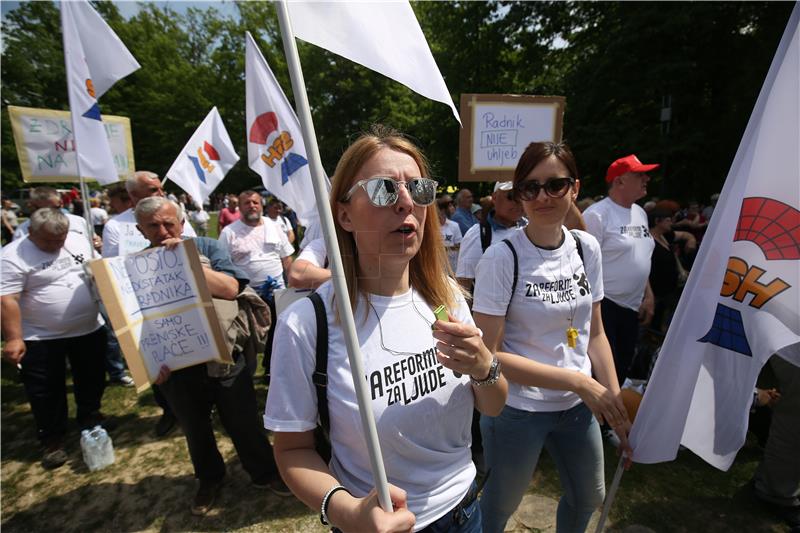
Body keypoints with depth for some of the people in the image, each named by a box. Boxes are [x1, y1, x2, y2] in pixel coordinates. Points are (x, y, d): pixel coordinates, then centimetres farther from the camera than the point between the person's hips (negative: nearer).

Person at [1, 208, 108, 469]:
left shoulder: (80, 242, 1)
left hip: (90, 330, 4)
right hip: (41, 339, -4)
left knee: (91, 381, 17)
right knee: (46, 391, 7)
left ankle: (91, 424, 39)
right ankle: (52, 440, 25)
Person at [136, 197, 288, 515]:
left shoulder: (206, 247, -5)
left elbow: (230, 289, -19)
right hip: (176, 367, 2)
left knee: (243, 423, 12)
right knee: (195, 430, 21)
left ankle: (264, 473, 36)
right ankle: (209, 479, 47)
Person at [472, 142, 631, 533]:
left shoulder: (586, 248, -3)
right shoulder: (502, 258, -20)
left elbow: (594, 332, 5)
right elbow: (489, 354, -20)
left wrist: (615, 399, -1)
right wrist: (578, 381, -20)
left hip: (579, 406, 6)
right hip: (517, 410, -5)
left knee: (588, 499, 28)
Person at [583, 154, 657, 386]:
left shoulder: (640, 213, 12)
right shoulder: (597, 214, -14)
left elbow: (640, 262, 19)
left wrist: (648, 296, 14)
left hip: (632, 306, 8)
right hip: (603, 305, -8)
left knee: (622, 367, 18)